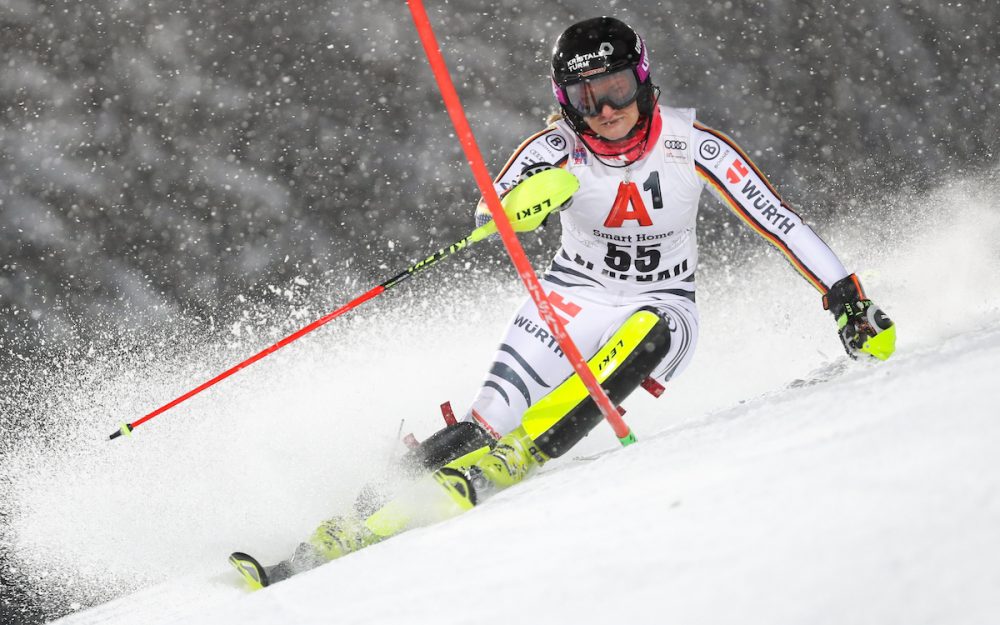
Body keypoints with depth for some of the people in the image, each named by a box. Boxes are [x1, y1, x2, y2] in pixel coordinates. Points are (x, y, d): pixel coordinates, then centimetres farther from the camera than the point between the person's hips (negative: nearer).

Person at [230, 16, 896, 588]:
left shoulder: (691, 144, -17)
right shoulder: (557, 148, -15)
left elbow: (778, 220, -12)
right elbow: (489, 217, -27)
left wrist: (851, 300, -15)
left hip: (660, 311, 0)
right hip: (573, 299, 0)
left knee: (645, 333, -37)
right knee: (488, 423, -19)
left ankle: (515, 457, -39)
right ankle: (353, 530, -23)